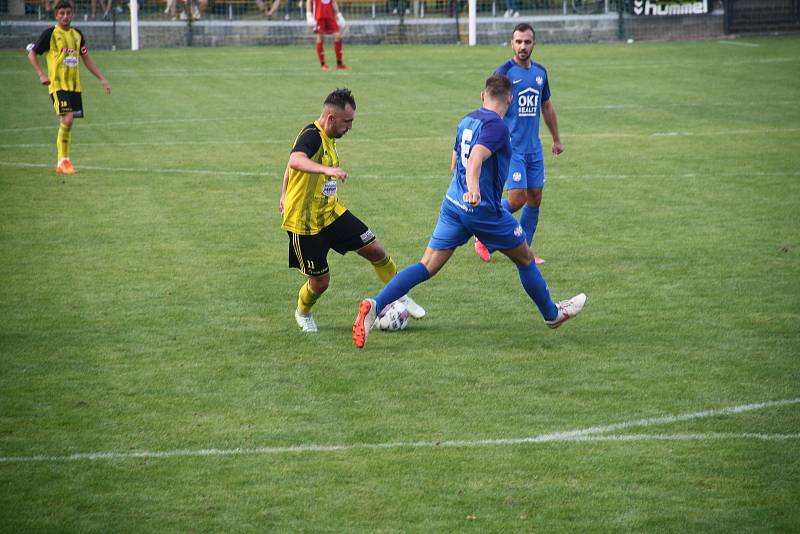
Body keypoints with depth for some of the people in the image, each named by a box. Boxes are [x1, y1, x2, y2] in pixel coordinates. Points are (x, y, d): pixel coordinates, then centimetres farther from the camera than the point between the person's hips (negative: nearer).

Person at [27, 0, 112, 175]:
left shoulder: (77, 34, 12)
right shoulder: (50, 34, -4)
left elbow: (86, 58, 20)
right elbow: (32, 54, -1)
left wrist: (102, 78, 16)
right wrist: (41, 74, -14)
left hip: (75, 85, 6)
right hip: (58, 84, -6)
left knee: (67, 123, 7)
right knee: (67, 119, -18)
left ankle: (62, 164, 15)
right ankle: (64, 160, -8)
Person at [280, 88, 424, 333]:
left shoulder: (327, 138, 6)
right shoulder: (311, 136, -23)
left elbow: (291, 166, 21)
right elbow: (295, 160, -47)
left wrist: (285, 195, 33)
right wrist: (327, 170, -63)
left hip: (332, 212, 8)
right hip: (305, 223, -8)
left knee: (376, 250, 2)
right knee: (320, 281, 1)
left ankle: (401, 297, 21)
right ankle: (303, 313, 33)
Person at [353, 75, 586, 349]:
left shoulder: (466, 121, 11)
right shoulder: (497, 126, -15)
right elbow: (476, 157, -33)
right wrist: (473, 188, -49)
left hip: (453, 204, 7)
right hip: (483, 210, -7)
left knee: (427, 267, 0)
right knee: (525, 259, 15)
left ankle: (375, 305, -18)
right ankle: (552, 314, 32)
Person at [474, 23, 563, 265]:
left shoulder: (540, 72, 11)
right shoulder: (504, 72, -9)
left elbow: (547, 107, 24)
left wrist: (556, 139, 27)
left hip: (534, 147, 7)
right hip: (511, 147, -7)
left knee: (535, 198, 5)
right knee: (517, 199, -13)